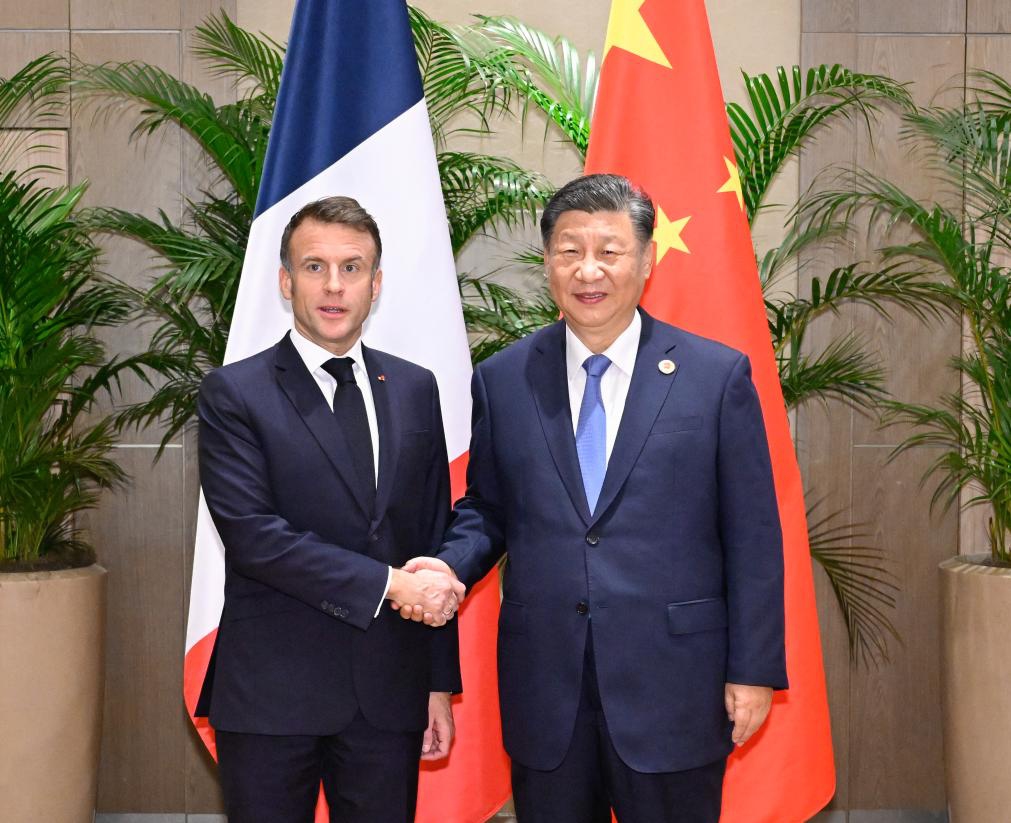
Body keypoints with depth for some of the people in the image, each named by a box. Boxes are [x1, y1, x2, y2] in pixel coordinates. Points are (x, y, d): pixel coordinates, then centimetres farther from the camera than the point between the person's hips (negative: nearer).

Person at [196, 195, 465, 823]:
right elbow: (252, 532, -14)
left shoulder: (415, 389, 9)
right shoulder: (235, 394, -4)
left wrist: (441, 682, 9)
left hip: (390, 693, 4)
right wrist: (387, 583, -17)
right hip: (272, 694, -3)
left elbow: (435, 534, 10)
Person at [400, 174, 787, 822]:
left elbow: (753, 538, -2)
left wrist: (754, 671, -4)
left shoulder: (718, 376, -3)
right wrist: (451, 565, -8)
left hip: (671, 688, -2)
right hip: (545, 689, 2)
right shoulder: (502, 380, 5)